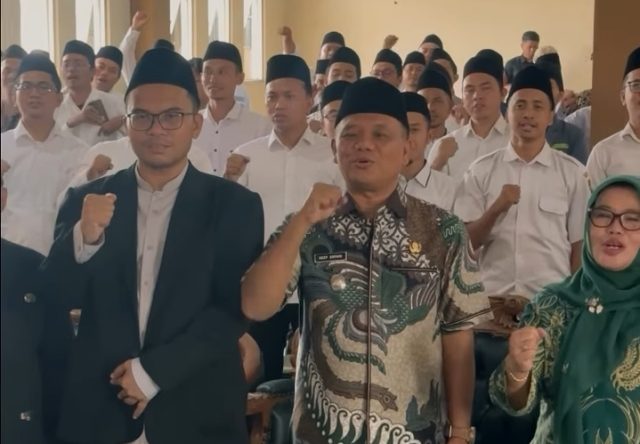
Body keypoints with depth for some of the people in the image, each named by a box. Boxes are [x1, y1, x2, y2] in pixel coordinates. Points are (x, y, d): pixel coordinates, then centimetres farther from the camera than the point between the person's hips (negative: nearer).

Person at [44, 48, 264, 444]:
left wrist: (154, 370, -14)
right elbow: (53, 299, -1)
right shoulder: (87, 201, 3)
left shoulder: (235, 205, -2)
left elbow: (236, 308, -7)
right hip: (98, 411, 2)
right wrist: (84, 238, -19)